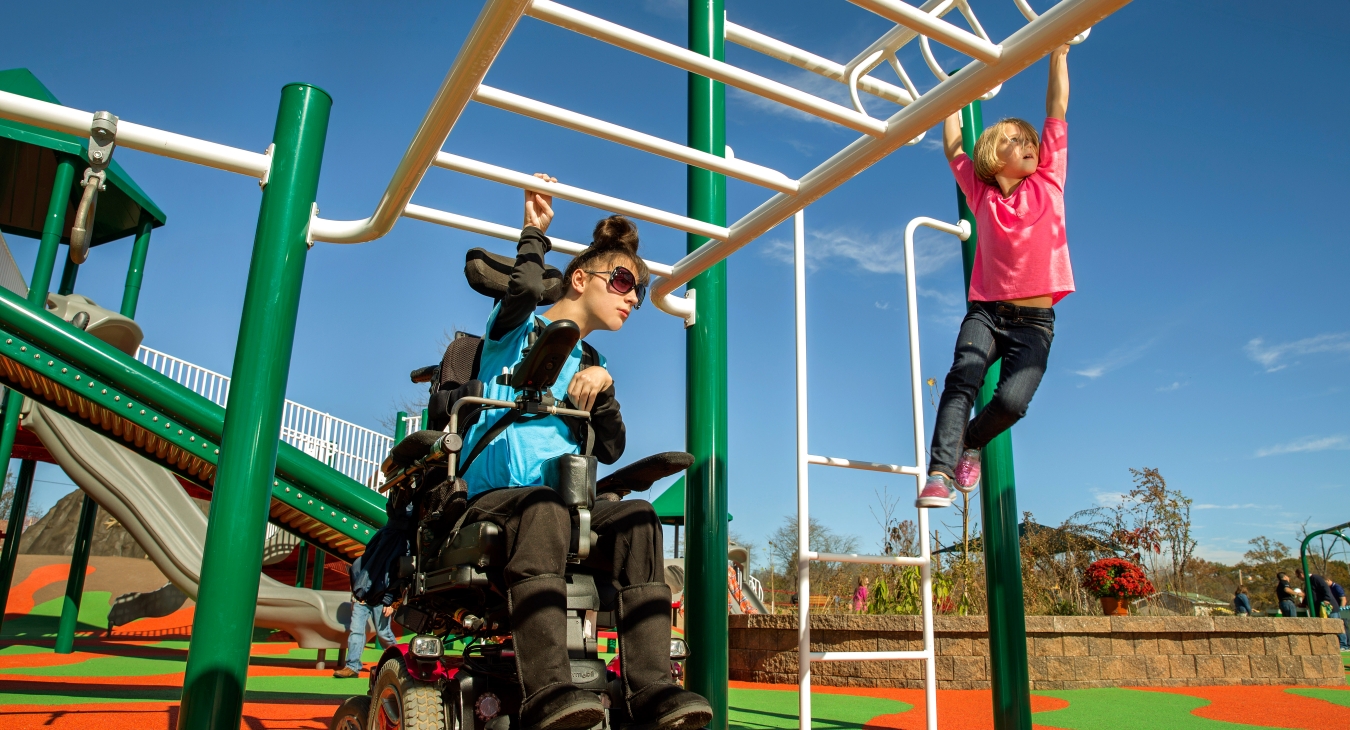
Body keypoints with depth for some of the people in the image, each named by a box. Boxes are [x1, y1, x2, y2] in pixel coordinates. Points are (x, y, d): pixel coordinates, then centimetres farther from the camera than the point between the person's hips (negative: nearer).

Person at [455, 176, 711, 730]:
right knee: (542, 506, -39)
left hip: (566, 507, 5)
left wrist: (602, 389, -3)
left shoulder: (589, 365, 24)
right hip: (492, 498, -4)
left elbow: (610, 451, 13)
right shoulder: (518, 328, 10)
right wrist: (534, 233, 0)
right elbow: (524, 289, -16)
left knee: (637, 516, -27)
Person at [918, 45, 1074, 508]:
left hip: (1034, 320, 0)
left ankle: (971, 444, 9)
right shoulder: (981, 194, 9)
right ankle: (941, 472, -33)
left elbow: (1056, 110, 12)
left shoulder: (1048, 181, 10)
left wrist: (1058, 53, 15)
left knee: (1012, 400, -21)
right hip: (985, 311, 0)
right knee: (962, 379, -27)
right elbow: (953, 148, 20)